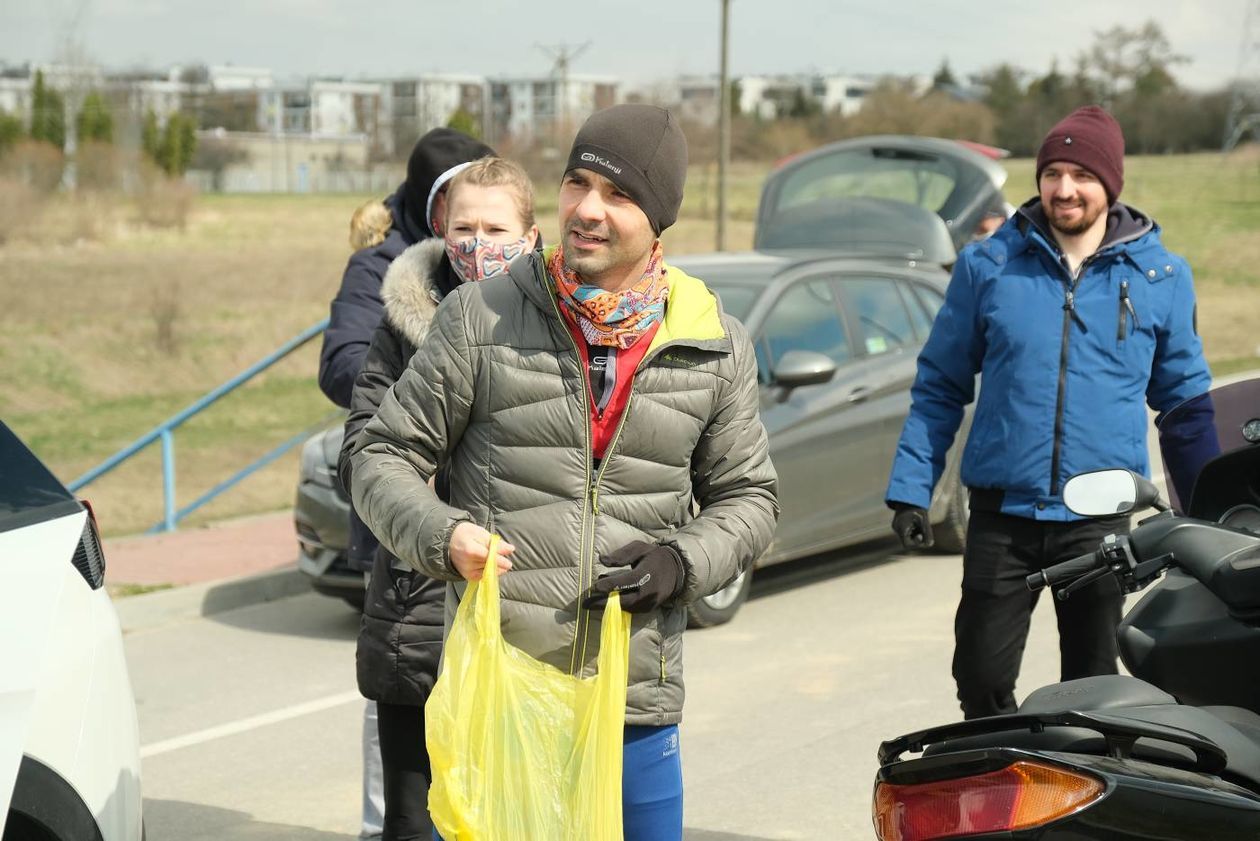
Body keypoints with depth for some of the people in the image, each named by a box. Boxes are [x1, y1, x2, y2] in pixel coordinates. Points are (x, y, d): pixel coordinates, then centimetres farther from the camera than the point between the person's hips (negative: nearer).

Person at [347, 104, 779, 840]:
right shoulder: (482, 317, -1)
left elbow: (748, 496, 14)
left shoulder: (715, 347, 5)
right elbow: (384, 456, 3)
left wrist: (684, 561, -6)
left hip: (637, 702, 2)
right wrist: (442, 534, -16)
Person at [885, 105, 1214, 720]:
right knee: (981, 678, 0)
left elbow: (1186, 401, 12)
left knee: (1092, 690, 10)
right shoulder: (987, 265, 2)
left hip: (1100, 518, 0)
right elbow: (939, 387, 7)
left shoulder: (1161, 276, 4)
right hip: (1002, 511, 0)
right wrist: (909, 489, 0)